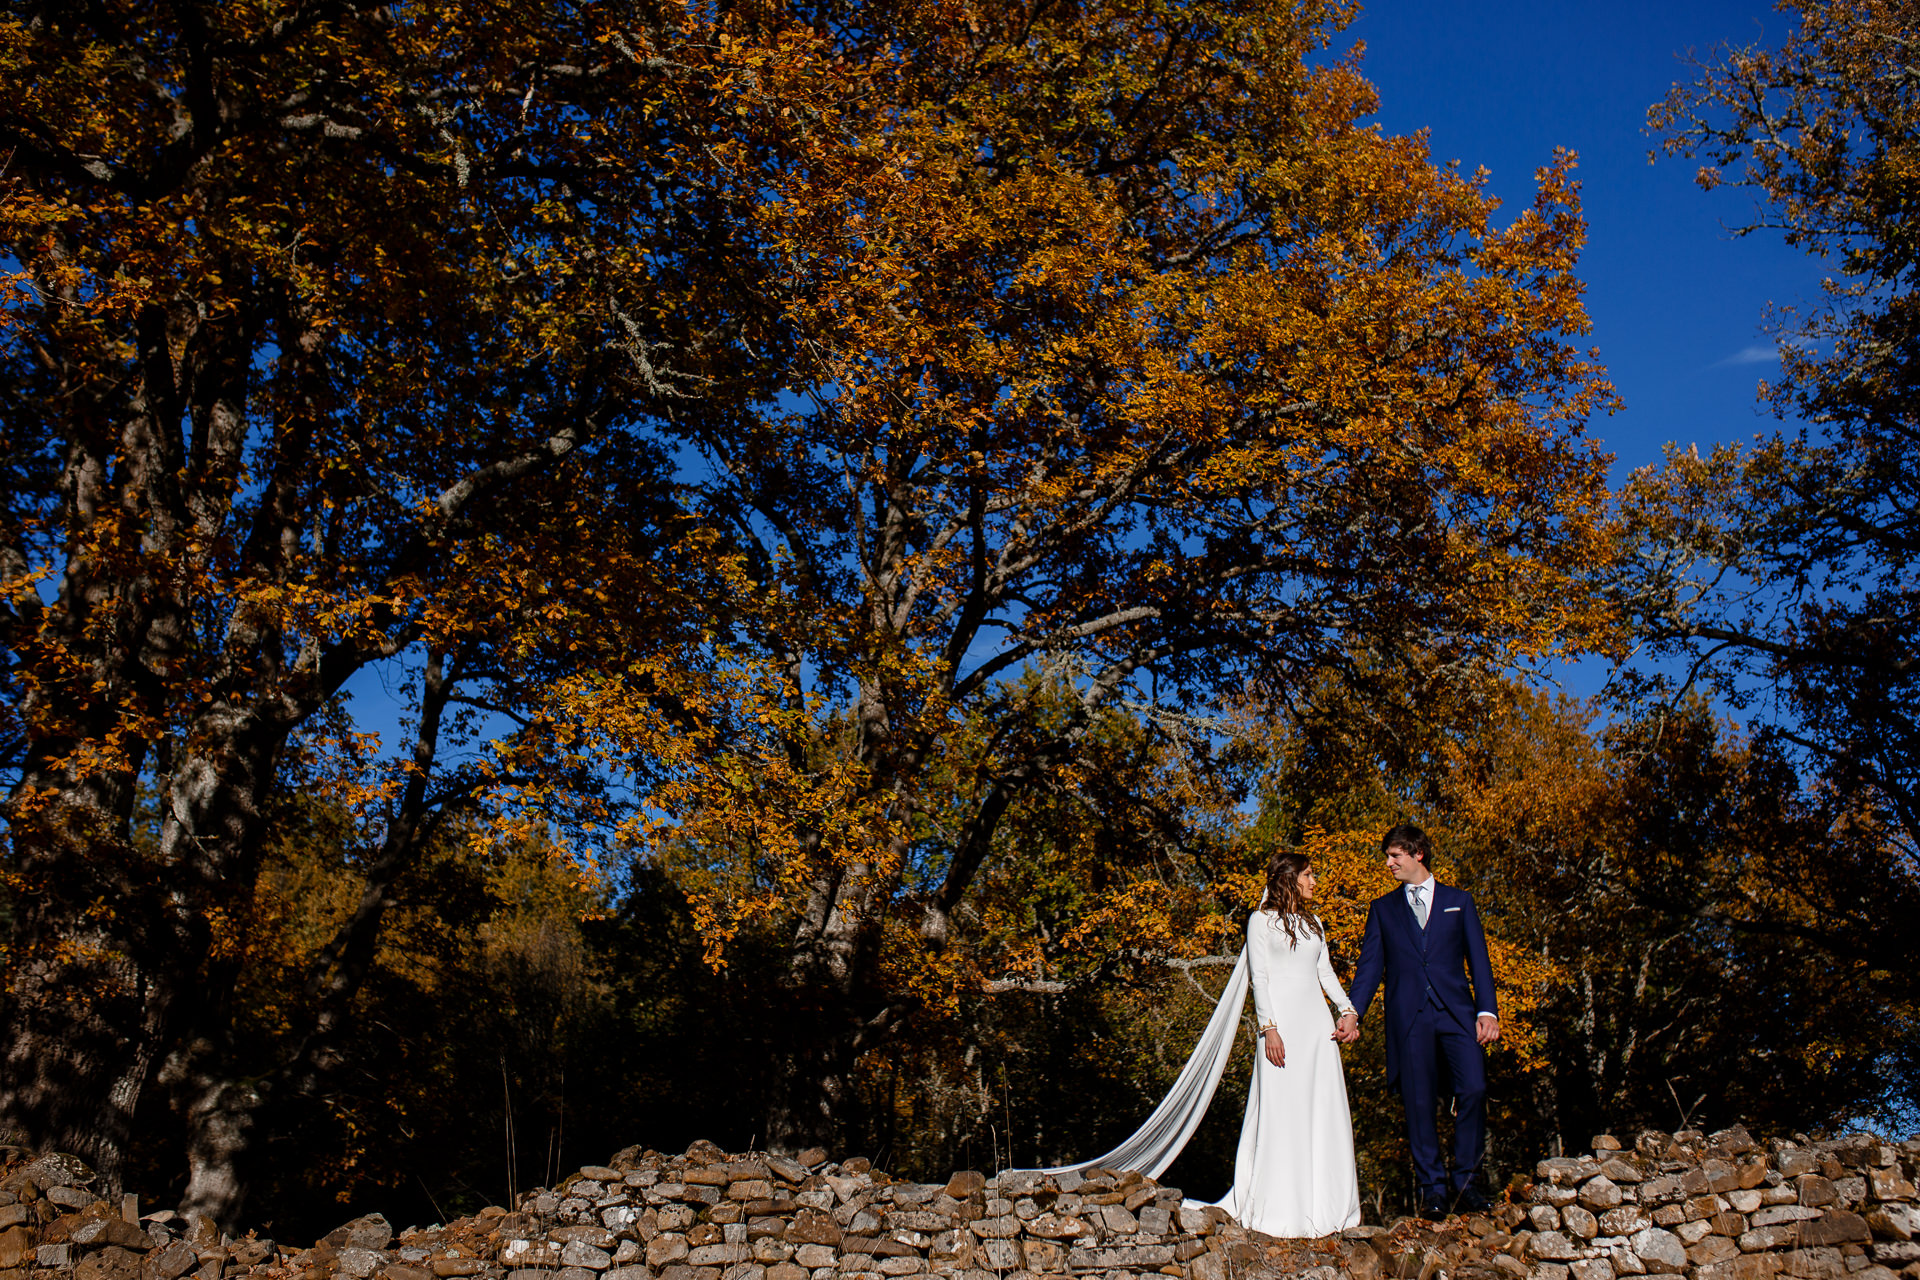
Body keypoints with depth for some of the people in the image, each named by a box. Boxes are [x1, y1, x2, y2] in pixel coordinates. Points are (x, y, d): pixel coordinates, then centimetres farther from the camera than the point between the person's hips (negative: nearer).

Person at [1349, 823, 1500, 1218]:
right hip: (1408, 1018, 1)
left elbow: (1478, 959, 9)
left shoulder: (1459, 901, 14)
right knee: (1419, 1104, -1)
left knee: (1473, 1089, -15)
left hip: (1456, 1012, -1)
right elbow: (1370, 966, 12)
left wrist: (1487, 1010, -3)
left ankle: (1464, 1179, 0)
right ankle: (1432, 1187, 9)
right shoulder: (1383, 908, 16)